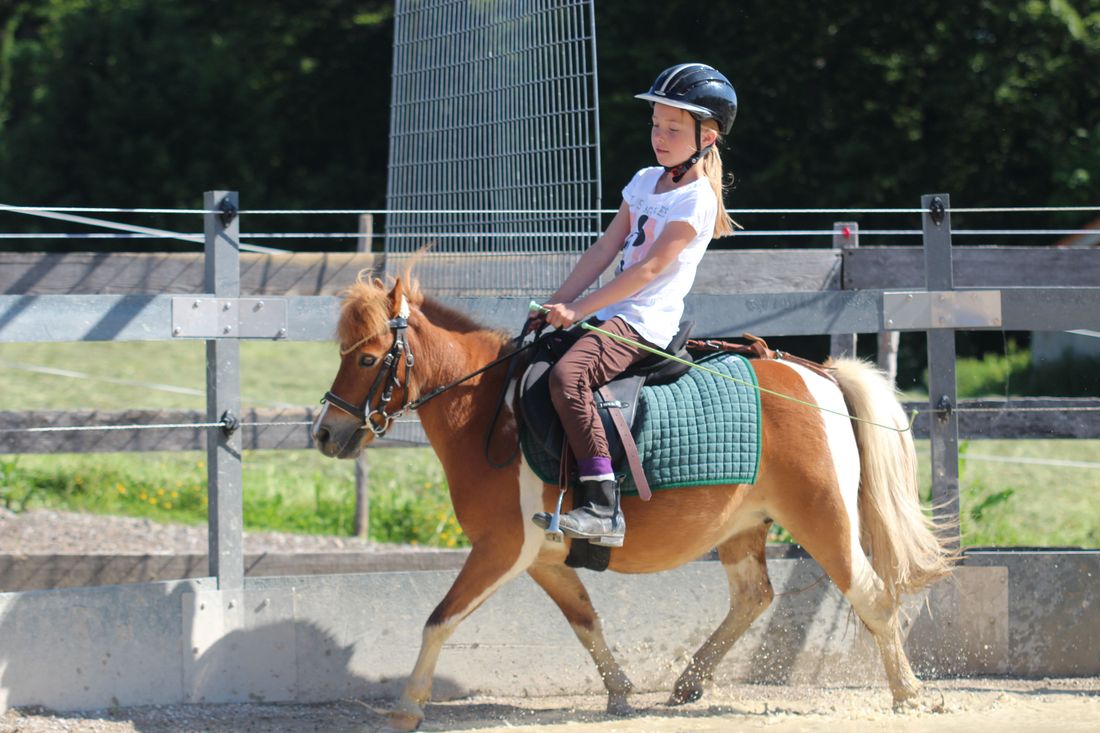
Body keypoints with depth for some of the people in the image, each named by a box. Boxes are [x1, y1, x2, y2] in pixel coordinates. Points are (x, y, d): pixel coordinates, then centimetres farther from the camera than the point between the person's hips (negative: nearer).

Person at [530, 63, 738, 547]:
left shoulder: (696, 200, -11)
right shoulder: (645, 182, 16)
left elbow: (648, 268, -18)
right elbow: (605, 250, 14)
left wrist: (577, 310, -19)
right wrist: (557, 304, 3)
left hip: (645, 322, -10)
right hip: (612, 312, 10)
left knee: (568, 375, -32)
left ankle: (603, 509, -36)